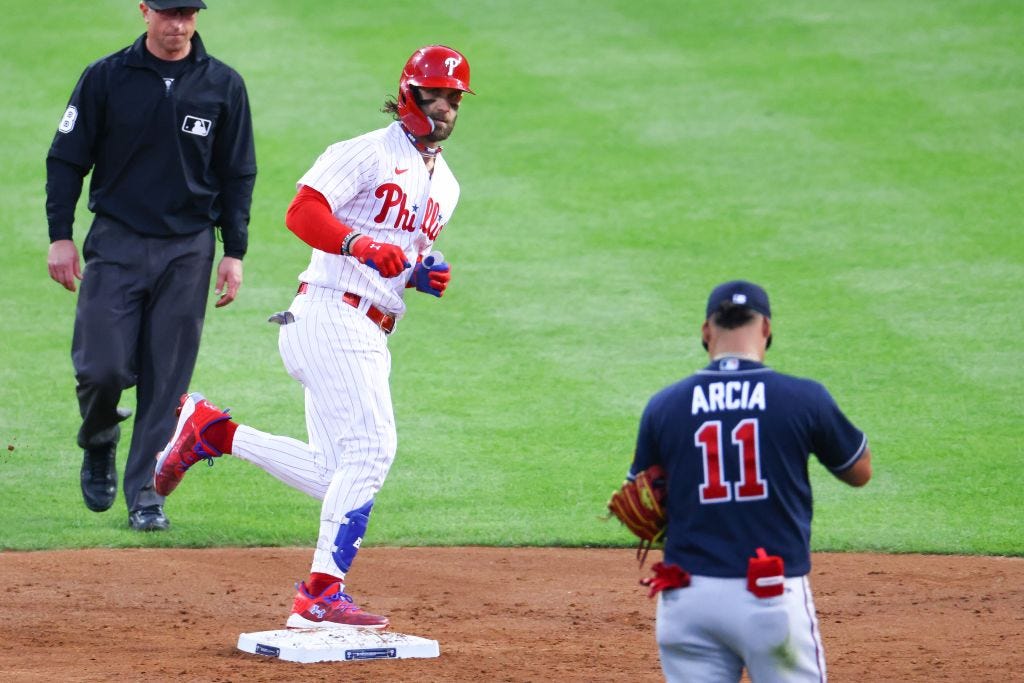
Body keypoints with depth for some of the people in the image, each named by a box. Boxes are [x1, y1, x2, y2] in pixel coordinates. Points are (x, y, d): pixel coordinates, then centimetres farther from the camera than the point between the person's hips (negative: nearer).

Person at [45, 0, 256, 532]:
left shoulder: (223, 85, 4)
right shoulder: (106, 77, 0)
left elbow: (238, 175, 9)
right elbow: (66, 159, 3)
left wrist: (234, 253, 3)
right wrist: (60, 237, -5)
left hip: (188, 250, 1)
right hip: (116, 243, -1)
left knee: (167, 380, -1)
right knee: (102, 367, -9)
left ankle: (145, 494, 8)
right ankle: (99, 443, 22)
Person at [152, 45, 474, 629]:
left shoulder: (445, 185, 19)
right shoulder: (369, 153, -7)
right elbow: (303, 212, -17)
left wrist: (426, 273, 6)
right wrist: (361, 243, -33)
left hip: (370, 338, 9)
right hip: (330, 315, -9)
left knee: (336, 477, 6)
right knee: (372, 447, -17)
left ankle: (212, 431, 17)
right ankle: (321, 596, -15)